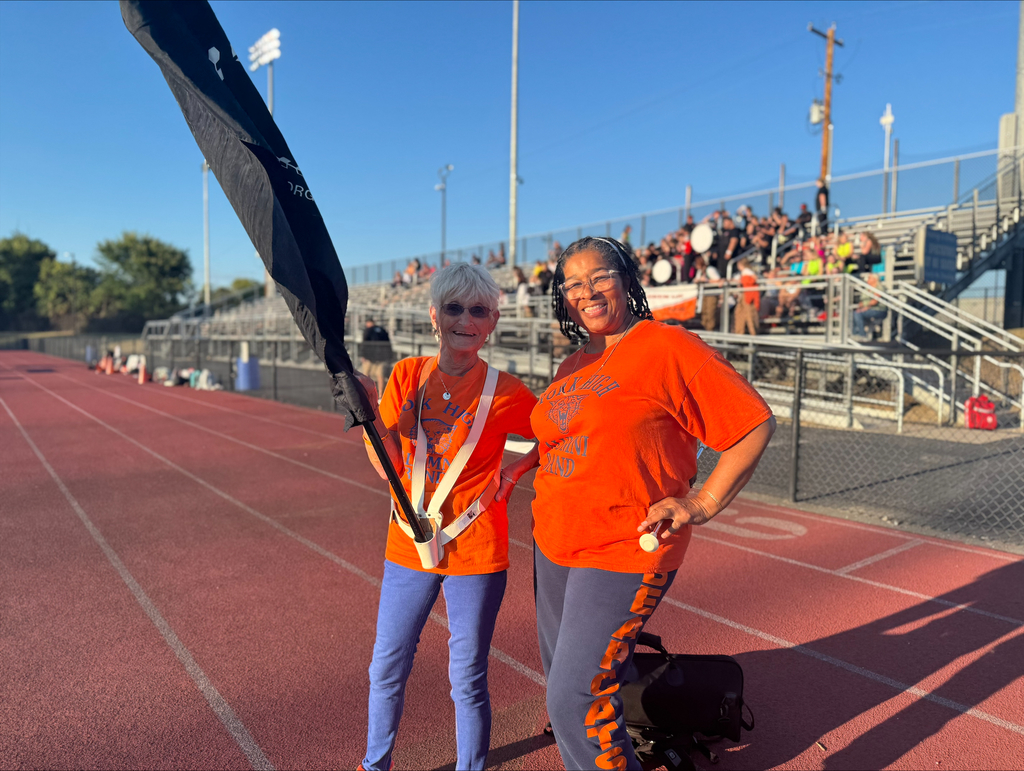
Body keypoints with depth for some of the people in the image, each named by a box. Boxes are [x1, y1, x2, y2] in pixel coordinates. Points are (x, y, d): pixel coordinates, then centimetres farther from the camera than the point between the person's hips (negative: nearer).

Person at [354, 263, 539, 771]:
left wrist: (513, 472, -7)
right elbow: (389, 465, -5)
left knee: (468, 680, 10)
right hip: (408, 546, 3)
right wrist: (366, 408, -18)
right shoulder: (407, 375, -1)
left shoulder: (504, 393, -9)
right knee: (386, 670, 17)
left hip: (476, 552, -3)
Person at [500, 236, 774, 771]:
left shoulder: (667, 348, -12)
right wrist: (516, 467, 11)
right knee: (562, 681, 21)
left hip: (622, 555, -8)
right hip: (553, 547, 8)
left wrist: (702, 505, -15)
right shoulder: (575, 365, 11)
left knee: (575, 700, -7)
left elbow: (756, 424, -12)